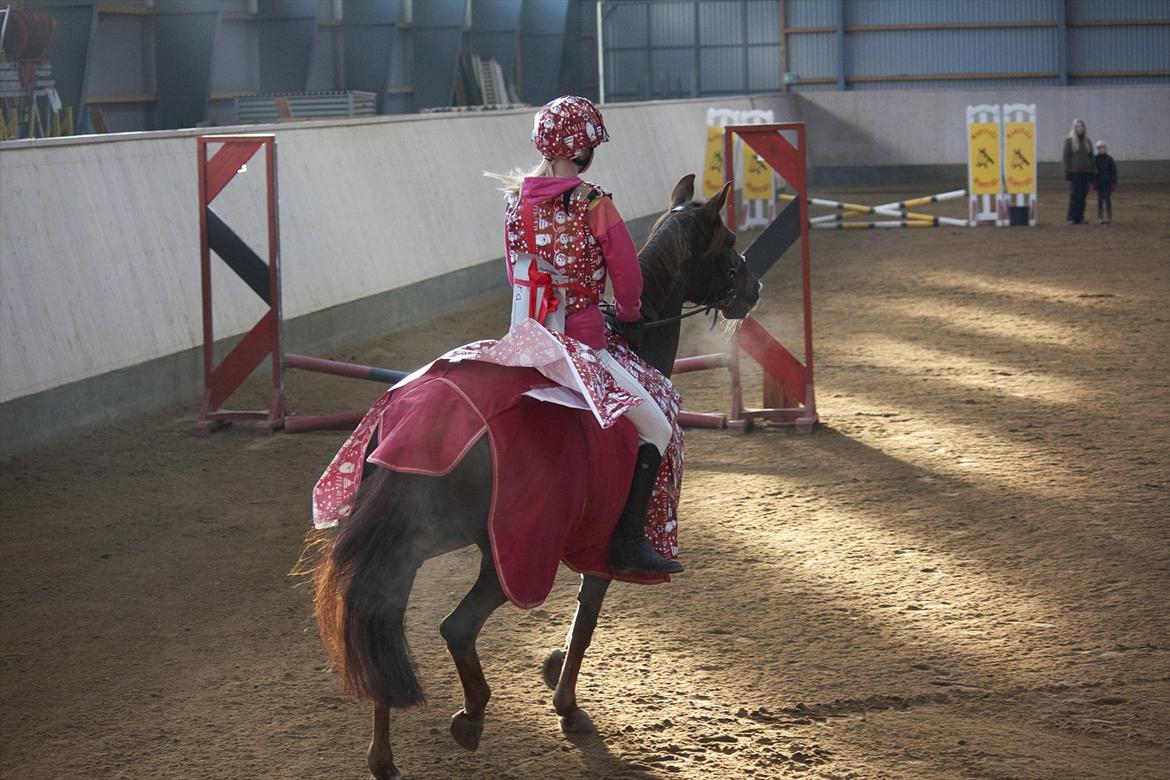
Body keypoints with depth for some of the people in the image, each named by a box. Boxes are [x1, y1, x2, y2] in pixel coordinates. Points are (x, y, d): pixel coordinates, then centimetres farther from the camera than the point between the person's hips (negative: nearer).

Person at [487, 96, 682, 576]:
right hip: (580, 344, -7)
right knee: (656, 428, 1)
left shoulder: (515, 198, 6)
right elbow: (626, 271, -7)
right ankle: (628, 542, -8)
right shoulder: (591, 202, -14)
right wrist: (629, 319, 11)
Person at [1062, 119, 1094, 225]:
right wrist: (1067, 173, -9)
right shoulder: (1069, 141, 1)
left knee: (1083, 196, 2)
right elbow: (1066, 157, -2)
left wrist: (1092, 173, 10)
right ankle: (1072, 218, -6)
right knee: (1075, 196, -10)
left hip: (1085, 172, 4)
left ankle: (1080, 218, 6)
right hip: (1074, 172, -4)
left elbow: (1091, 157, 16)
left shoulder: (1087, 141, 13)